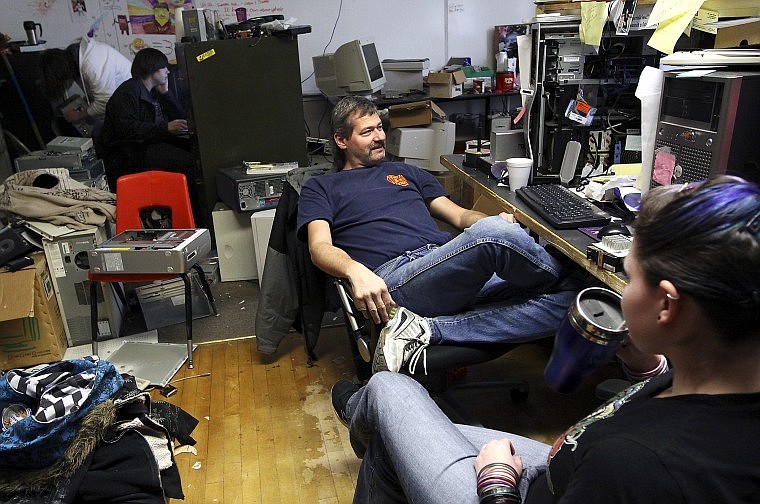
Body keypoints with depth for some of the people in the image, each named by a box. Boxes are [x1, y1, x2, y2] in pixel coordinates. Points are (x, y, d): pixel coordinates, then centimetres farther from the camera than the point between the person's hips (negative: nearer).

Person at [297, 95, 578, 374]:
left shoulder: (406, 172, 33)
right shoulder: (320, 188, 21)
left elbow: (460, 215, 27)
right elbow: (320, 247, 4)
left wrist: (497, 223, 2)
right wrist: (355, 271, -22)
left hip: (457, 268, 6)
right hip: (394, 277, -6)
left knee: (565, 300, -19)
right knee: (492, 234, -34)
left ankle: (423, 330, -24)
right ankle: (563, 275, -5)